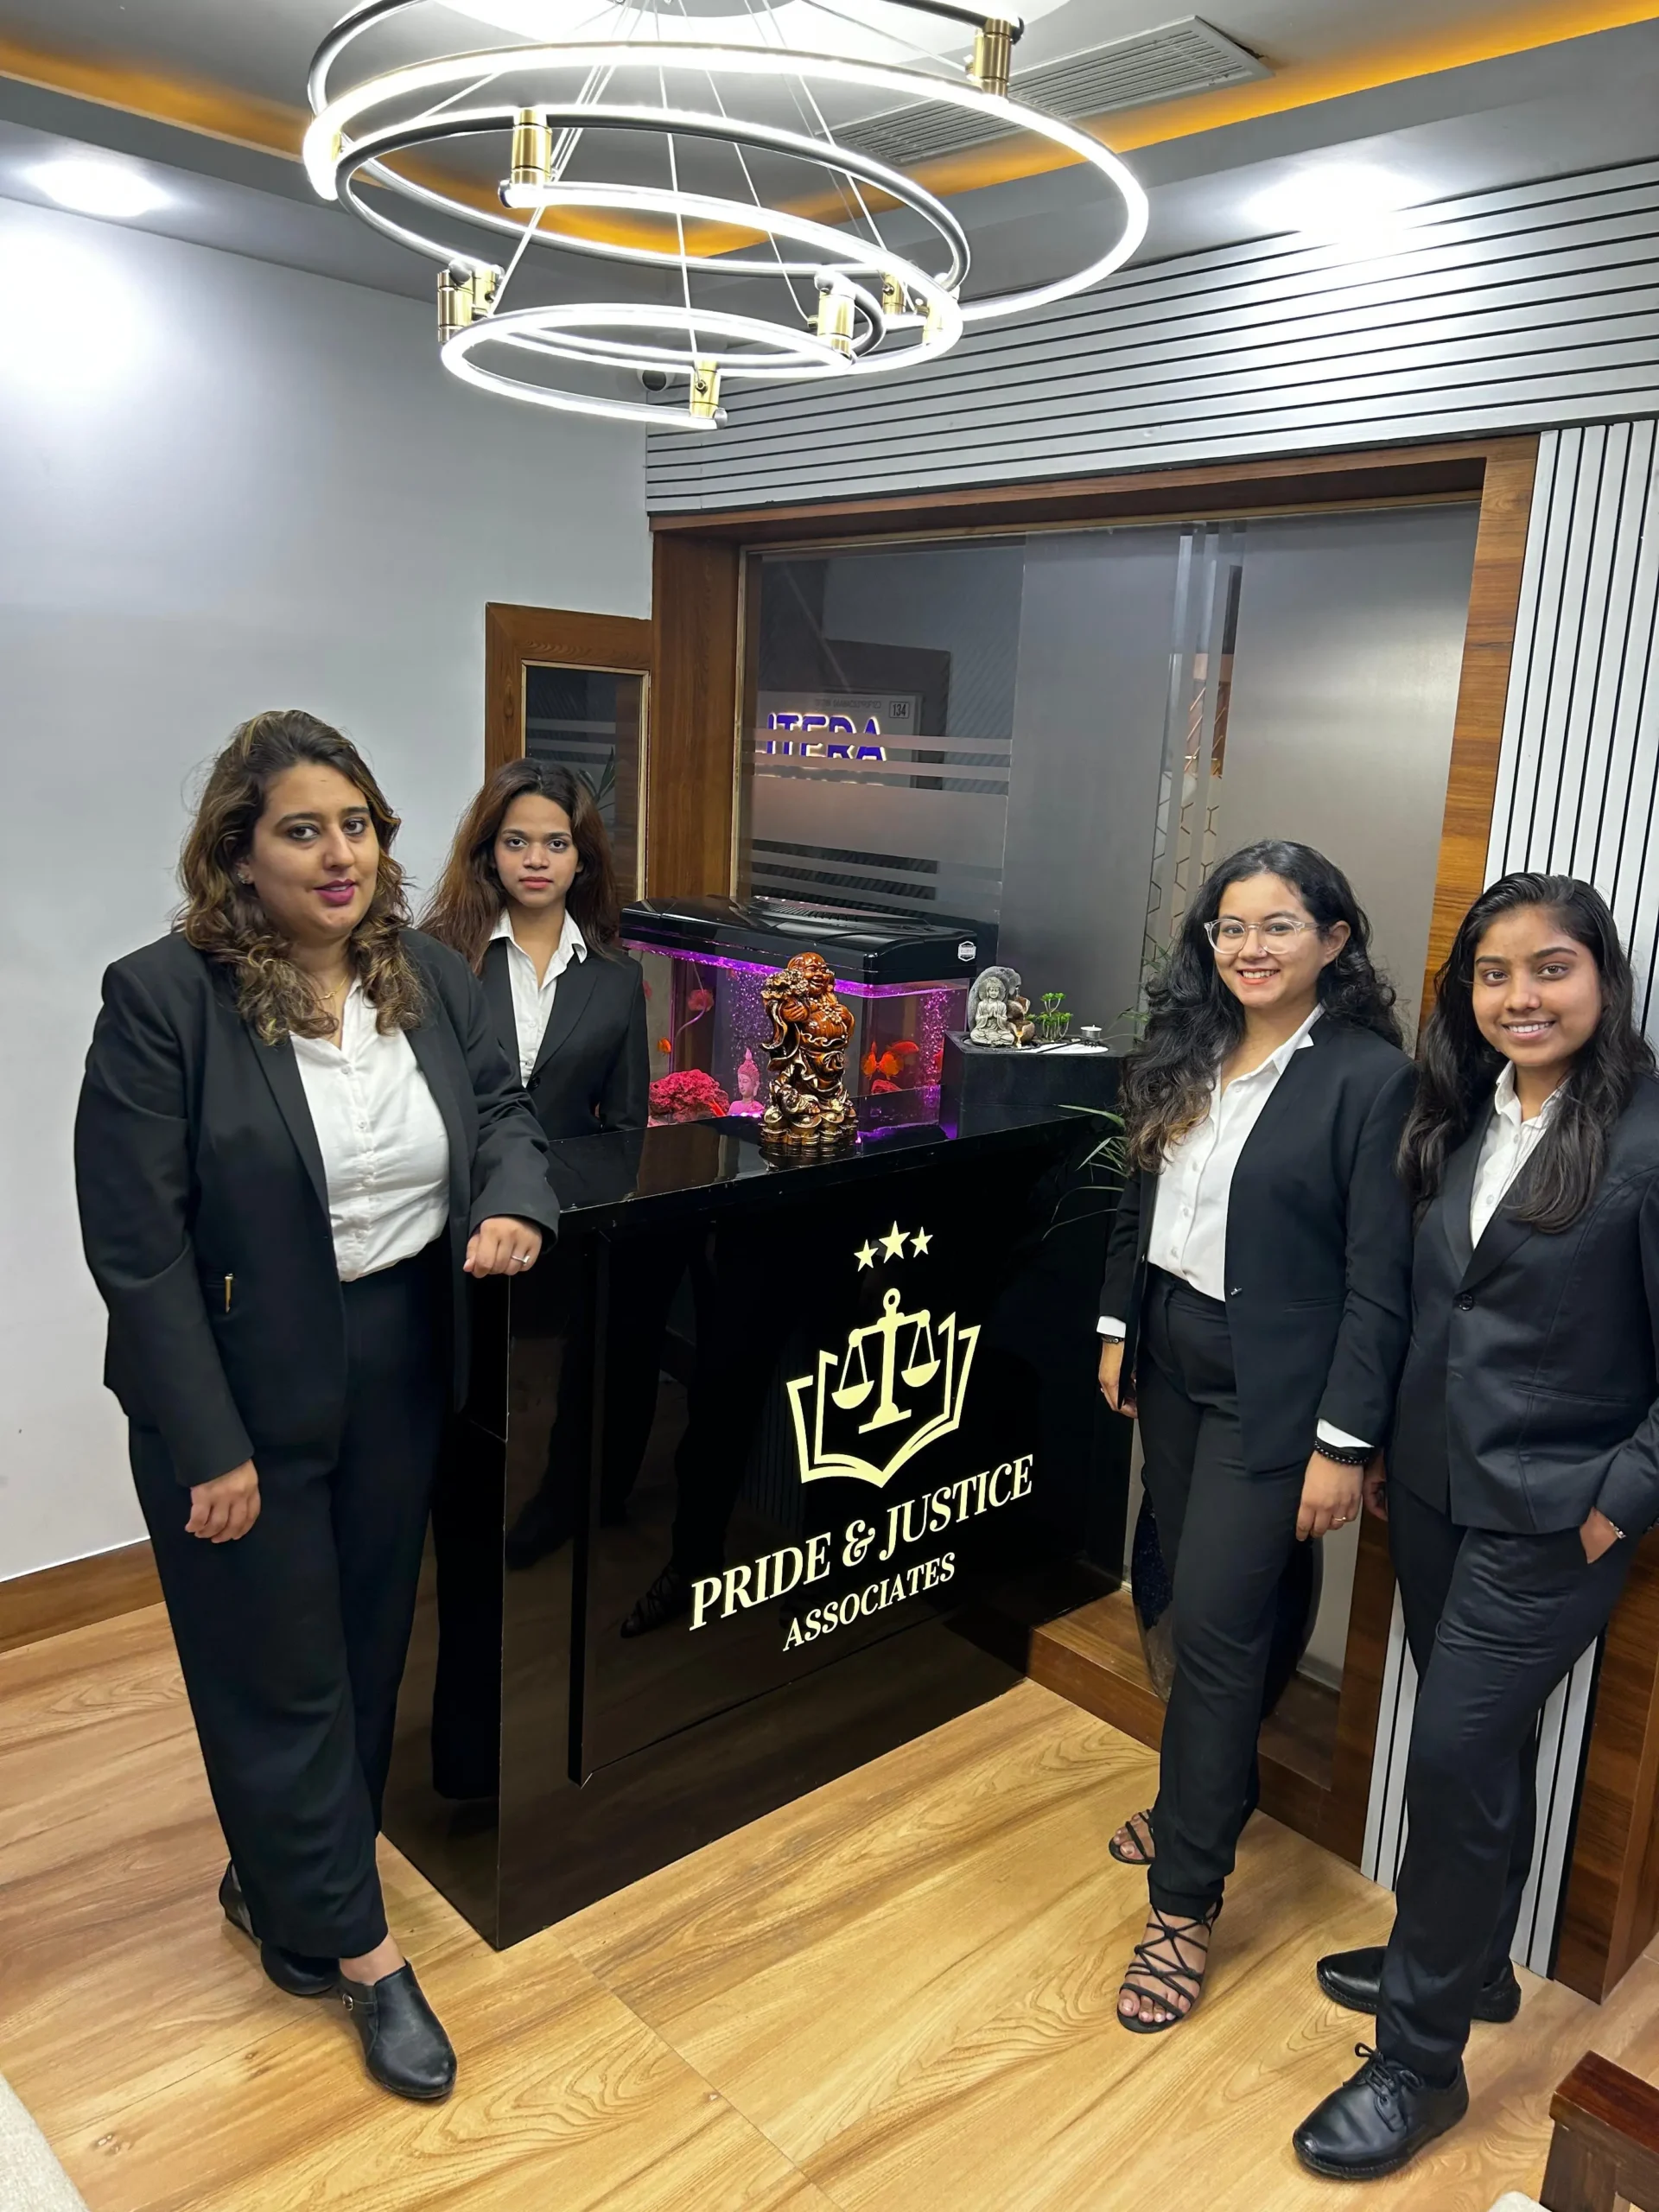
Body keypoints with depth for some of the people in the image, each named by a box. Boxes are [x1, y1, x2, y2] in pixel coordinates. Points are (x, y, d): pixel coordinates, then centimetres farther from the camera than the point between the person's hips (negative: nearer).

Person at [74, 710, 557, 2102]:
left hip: (402, 1373, 6)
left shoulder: (435, 976, 0)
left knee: (368, 1646, 18)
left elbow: (503, 1110, 11)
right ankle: (360, 1951, 27)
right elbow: (137, 1242, -16)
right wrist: (209, 1447, -16)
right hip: (243, 1394, -5)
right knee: (283, 1673, 10)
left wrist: (514, 1205, -13)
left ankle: (281, 1879, 43)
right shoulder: (162, 998, -16)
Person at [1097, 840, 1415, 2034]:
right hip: (1175, 1362, 6)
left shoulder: (1371, 1077, -15)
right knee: (1195, 1603, 19)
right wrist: (1120, 1329, 12)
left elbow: (1380, 1280, -16)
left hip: (1273, 1391, -6)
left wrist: (1342, 1443, -16)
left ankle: (1185, 1909, 13)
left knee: (1218, 1629, -2)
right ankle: (1209, 1796, 42)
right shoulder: (1187, 1057, 4)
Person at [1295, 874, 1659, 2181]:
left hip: (1554, 1517, -6)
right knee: (1481, 1743, 21)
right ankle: (1470, 1963, 41)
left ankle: (1422, 2059, 15)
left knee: (1456, 1756, -3)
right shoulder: (1460, 1120, 4)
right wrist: (1383, 1447, 10)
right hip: (1434, 1489, 6)